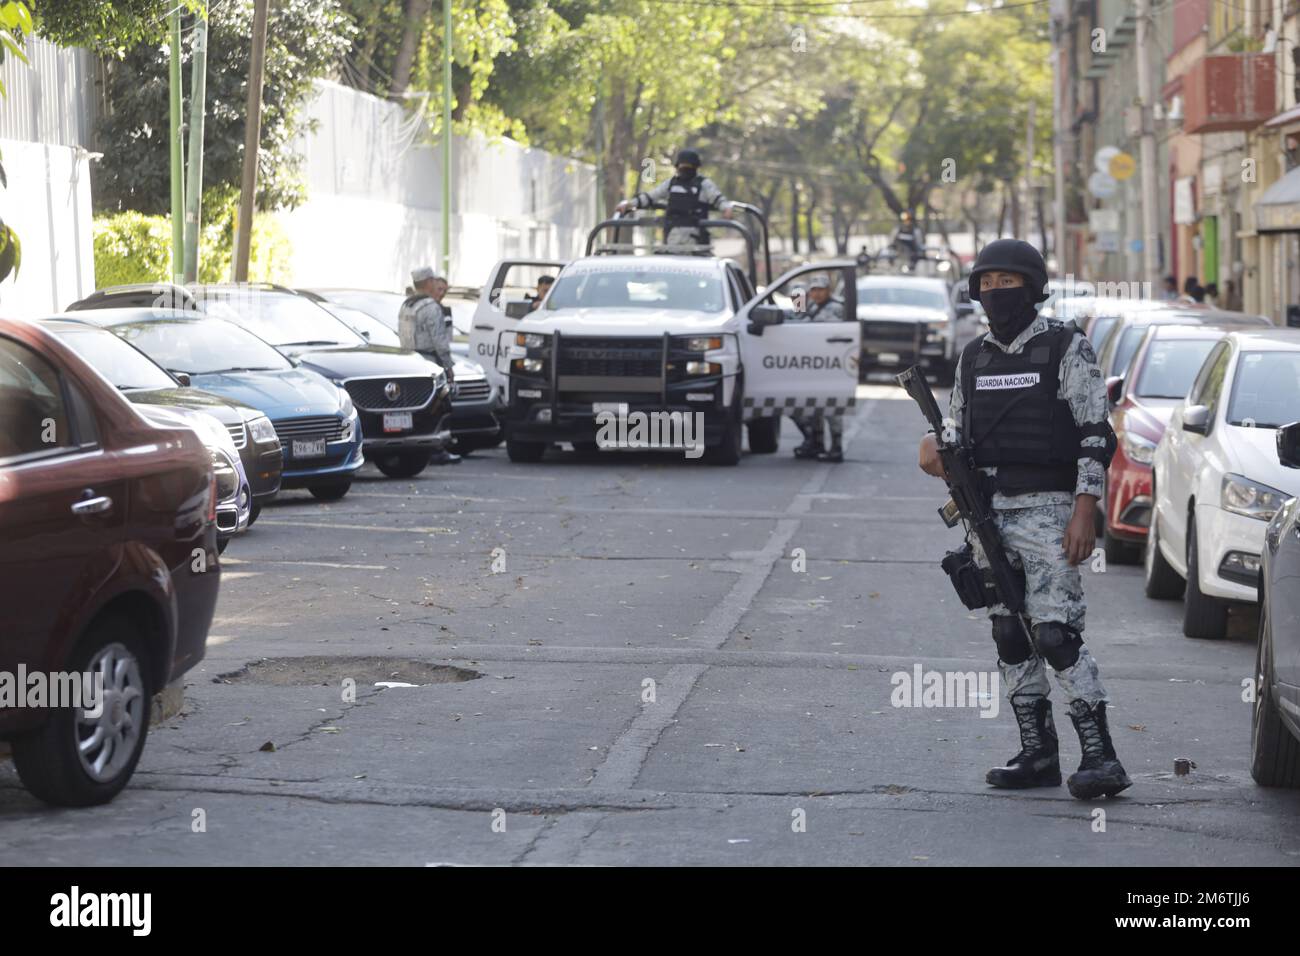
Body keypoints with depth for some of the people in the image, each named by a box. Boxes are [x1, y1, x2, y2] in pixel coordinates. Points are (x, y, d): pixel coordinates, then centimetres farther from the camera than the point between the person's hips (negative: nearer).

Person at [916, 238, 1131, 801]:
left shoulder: (1065, 348, -3)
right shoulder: (974, 358, 14)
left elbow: (1095, 435, -7)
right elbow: (960, 436, 21)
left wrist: (1084, 511, -16)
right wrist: (936, 452, -3)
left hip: (1046, 509, -6)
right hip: (988, 512, 6)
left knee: (1056, 633, -14)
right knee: (1010, 637, 7)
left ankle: (1099, 756, -13)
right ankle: (1037, 754, 14)